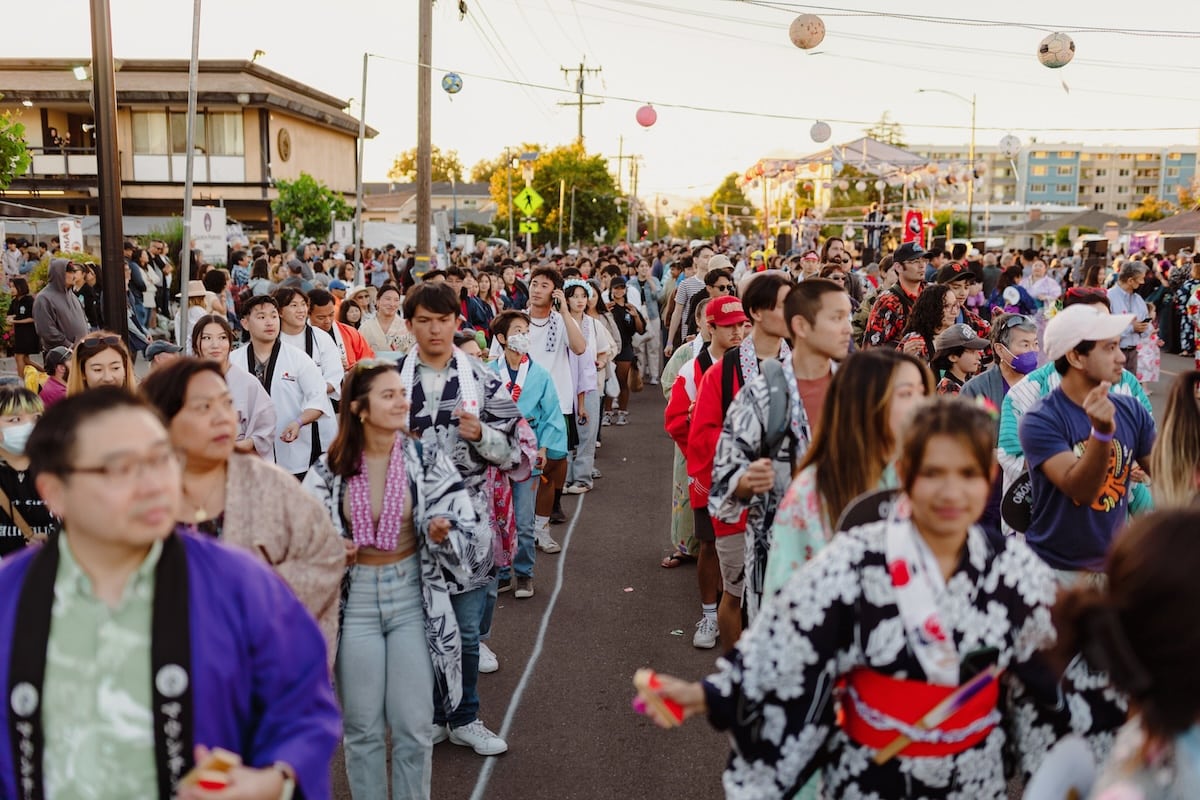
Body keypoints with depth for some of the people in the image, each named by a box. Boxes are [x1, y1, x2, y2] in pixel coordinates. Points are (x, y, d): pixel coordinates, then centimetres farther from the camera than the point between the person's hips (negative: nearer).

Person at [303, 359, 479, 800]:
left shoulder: (428, 459, -8)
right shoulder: (330, 468, -5)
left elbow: (463, 526, -5)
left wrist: (441, 533, -26)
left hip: (413, 598, -1)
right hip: (355, 598, 1)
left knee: (413, 726, 4)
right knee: (363, 727, 10)